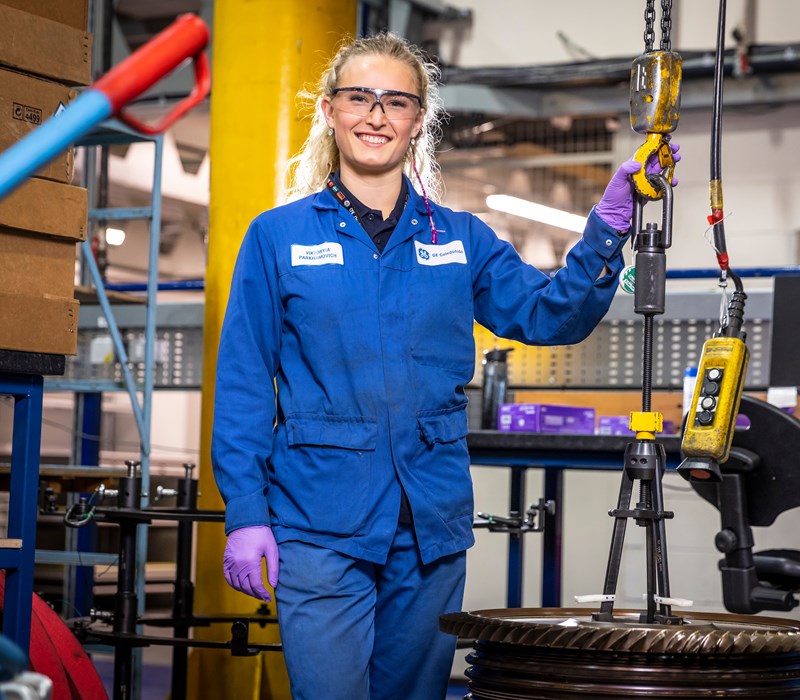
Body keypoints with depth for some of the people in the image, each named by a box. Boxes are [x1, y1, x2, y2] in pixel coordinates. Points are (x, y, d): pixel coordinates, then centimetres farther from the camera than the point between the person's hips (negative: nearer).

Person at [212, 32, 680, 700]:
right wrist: (245, 513, -6)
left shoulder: (461, 239, 10)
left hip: (432, 522, 3)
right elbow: (243, 384, 0)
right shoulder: (278, 236, 1)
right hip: (321, 522, -3)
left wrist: (607, 230, -12)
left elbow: (550, 313, 3)